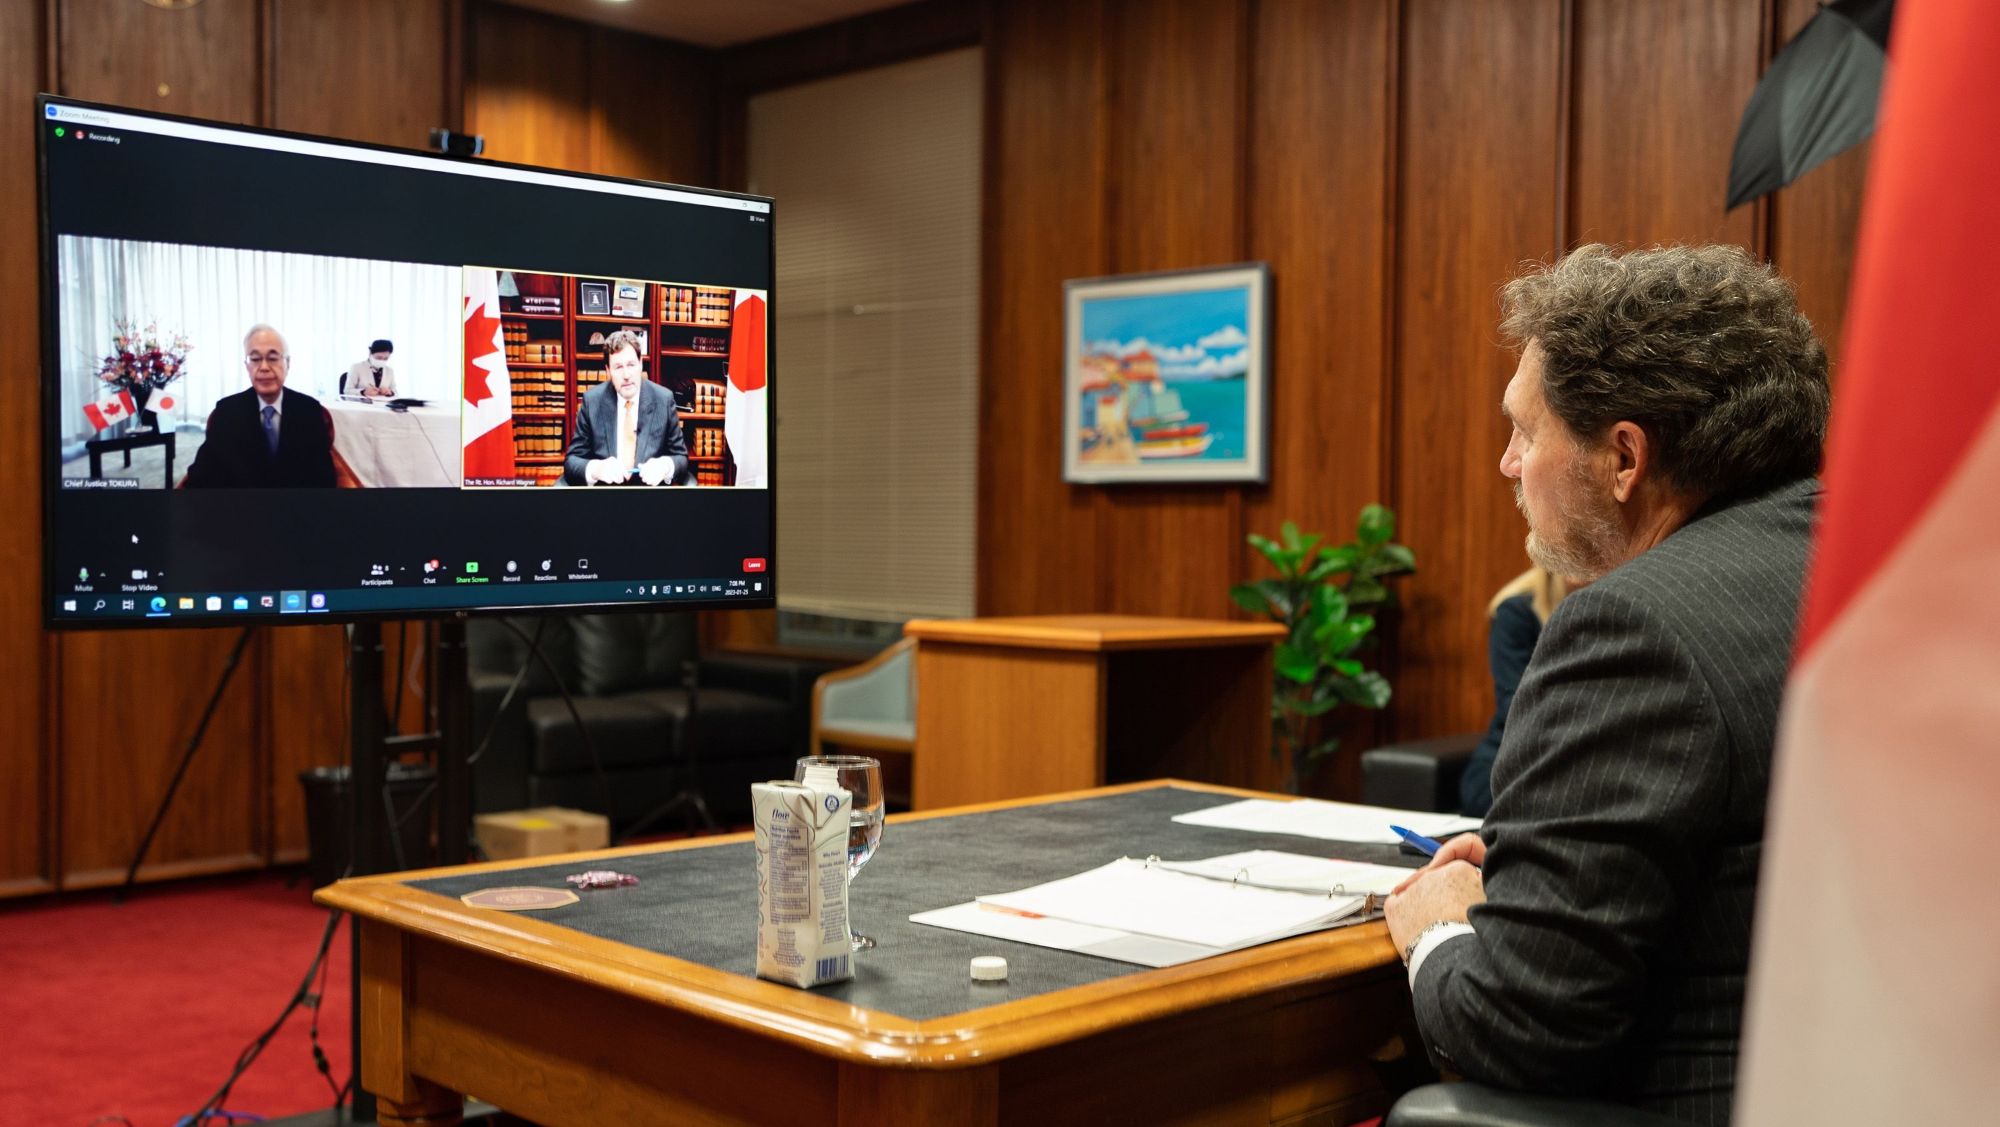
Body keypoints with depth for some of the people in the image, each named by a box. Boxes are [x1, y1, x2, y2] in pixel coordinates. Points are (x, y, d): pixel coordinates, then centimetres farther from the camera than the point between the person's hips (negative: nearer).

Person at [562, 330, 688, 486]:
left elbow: (681, 457, 4)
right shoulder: (592, 401, 1)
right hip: (604, 486, -1)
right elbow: (572, 460, 0)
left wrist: (666, 466, -18)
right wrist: (596, 469, -21)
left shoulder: (664, 400, 1)